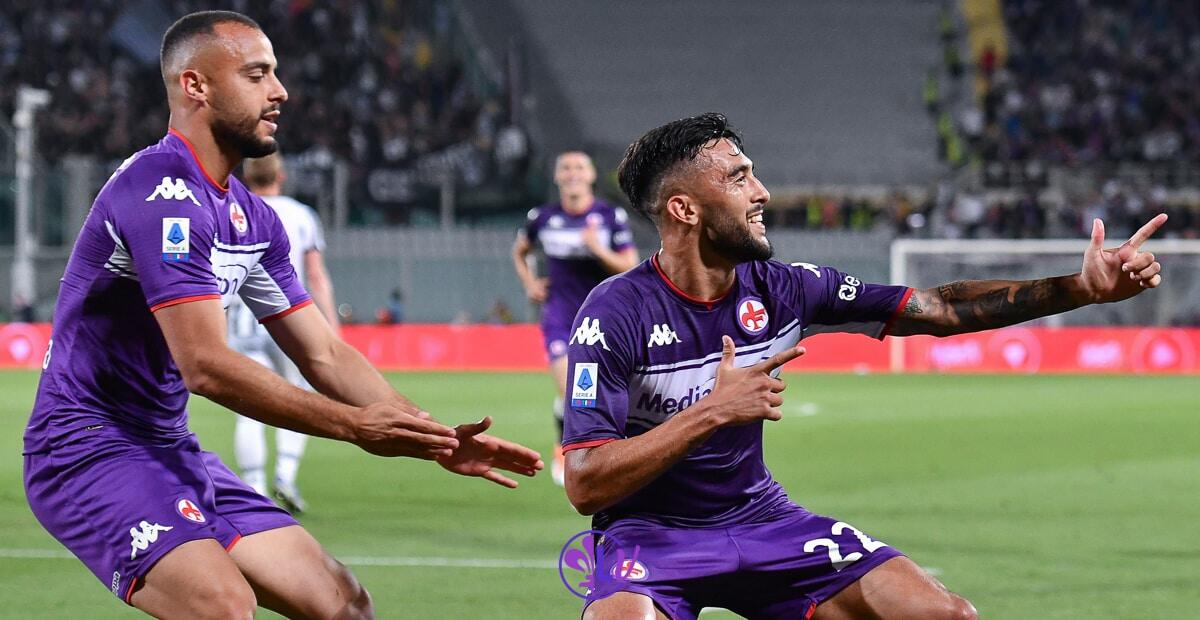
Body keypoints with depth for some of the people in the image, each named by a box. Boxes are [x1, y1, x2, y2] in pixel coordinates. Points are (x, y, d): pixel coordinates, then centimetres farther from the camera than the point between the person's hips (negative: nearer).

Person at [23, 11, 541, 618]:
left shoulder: (254, 219, 12)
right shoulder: (164, 192, -19)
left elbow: (325, 355, 14)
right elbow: (205, 365, -25)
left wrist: (435, 441, 2)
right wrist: (354, 425, -23)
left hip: (171, 451, 10)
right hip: (88, 448, -10)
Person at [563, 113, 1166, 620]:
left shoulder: (778, 289, -3)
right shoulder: (617, 313, -19)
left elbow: (938, 309, 2)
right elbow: (585, 486, -24)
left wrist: (1081, 288, -6)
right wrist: (714, 412, -30)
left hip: (761, 518, 5)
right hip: (649, 533, -5)